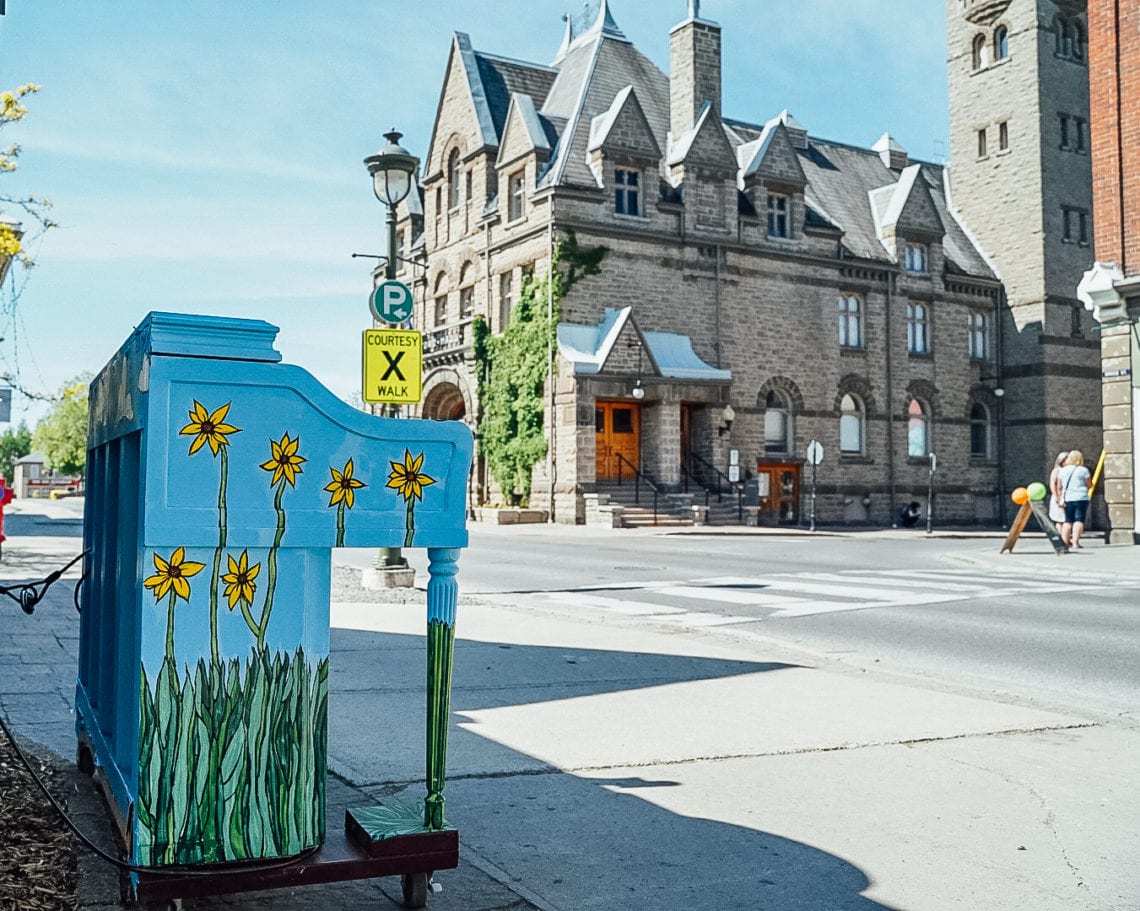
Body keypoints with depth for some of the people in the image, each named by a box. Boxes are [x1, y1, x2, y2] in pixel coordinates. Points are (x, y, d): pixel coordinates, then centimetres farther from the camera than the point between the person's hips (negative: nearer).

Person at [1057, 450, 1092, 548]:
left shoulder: (1063, 470, 8)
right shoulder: (1083, 470, -4)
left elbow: (1060, 486, 10)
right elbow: (1090, 485, -1)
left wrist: (1061, 498, 16)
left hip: (1067, 499, 4)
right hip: (1081, 498, -4)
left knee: (1068, 521, 11)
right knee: (1079, 520, -4)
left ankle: (1065, 542, 9)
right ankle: (1075, 542, -12)